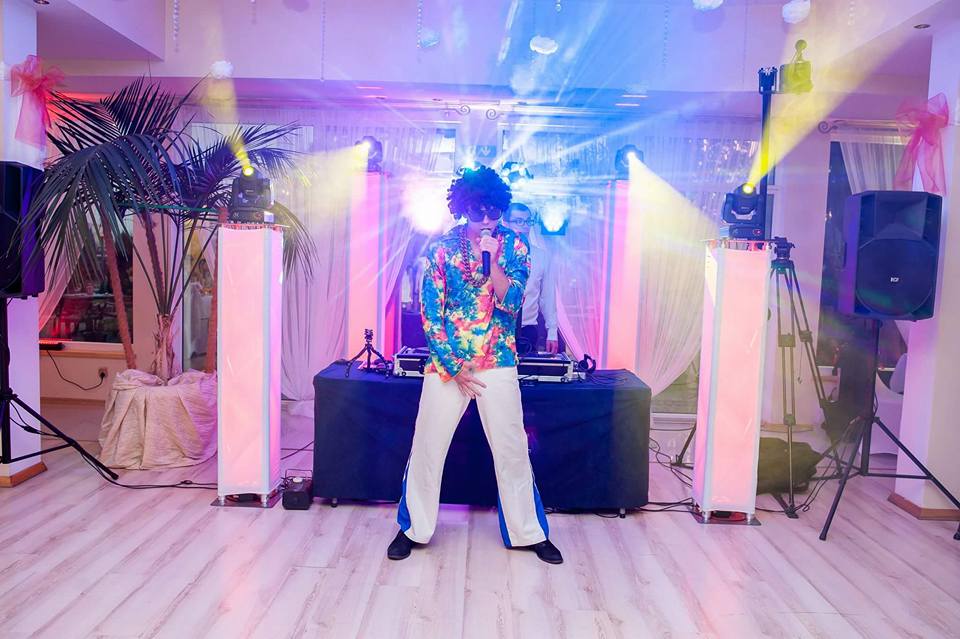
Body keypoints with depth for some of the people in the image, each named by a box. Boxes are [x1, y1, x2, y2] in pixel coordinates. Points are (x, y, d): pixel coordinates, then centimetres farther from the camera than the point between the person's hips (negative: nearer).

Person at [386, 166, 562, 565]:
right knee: (427, 446, 6)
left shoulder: (513, 246, 0)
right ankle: (413, 528, 24)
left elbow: (511, 302, -9)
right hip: (447, 361, 0)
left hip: (498, 364, 1)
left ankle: (528, 532, 23)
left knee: (512, 449, 6)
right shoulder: (442, 248, -3)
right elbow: (430, 313, -4)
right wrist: (453, 367, -7)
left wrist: (493, 259, -20)